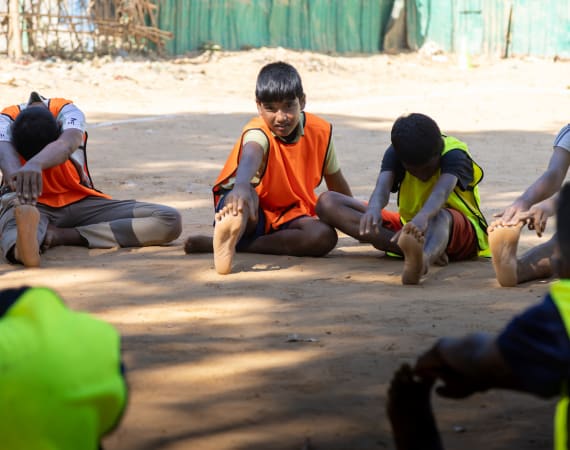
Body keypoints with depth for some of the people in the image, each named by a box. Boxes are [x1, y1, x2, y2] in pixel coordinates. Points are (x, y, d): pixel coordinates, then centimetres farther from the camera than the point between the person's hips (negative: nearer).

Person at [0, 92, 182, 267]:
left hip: (80, 201, 2)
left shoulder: (68, 112, -17)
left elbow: (65, 145, -42)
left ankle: (65, 235, -31)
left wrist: (35, 164, -67)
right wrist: (16, 176, -67)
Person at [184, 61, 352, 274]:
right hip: (253, 212, -4)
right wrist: (241, 185, -70)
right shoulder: (259, 132, -22)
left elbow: (335, 179, 11)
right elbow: (251, 155, -48)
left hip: (289, 216, 4)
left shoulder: (320, 131, -6)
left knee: (325, 236, -28)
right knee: (246, 195, -37)